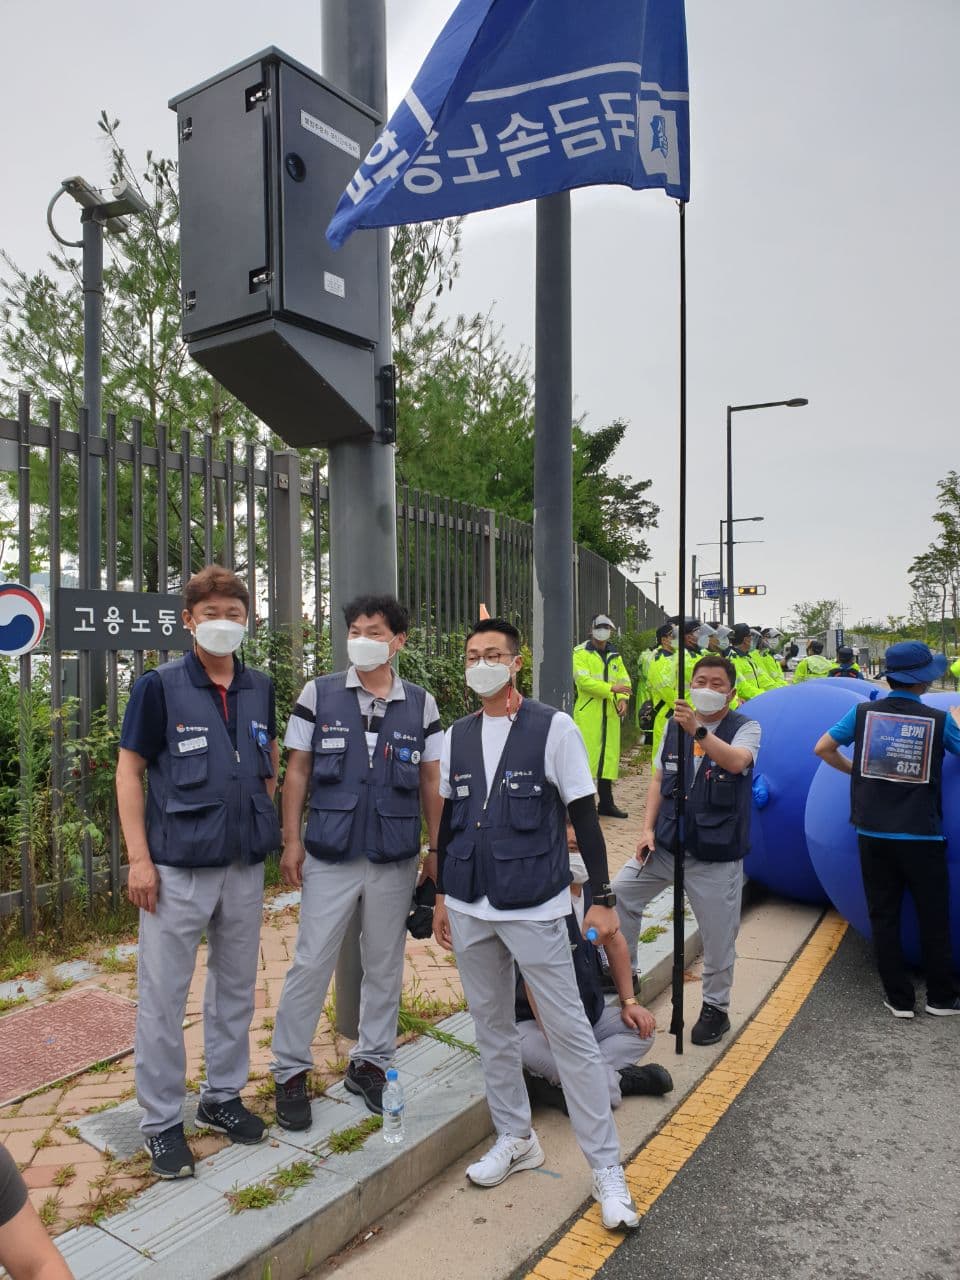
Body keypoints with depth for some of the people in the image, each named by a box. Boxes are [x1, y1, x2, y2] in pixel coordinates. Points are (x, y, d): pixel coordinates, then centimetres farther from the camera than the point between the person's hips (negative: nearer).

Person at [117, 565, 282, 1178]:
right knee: (163, 997, 6)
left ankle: (224, 1094, 35)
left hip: (245, 864, 4)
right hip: (177, 867, -4)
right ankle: (162, 1121, 25)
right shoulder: (160, 686, -9)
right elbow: (130, 770, -6)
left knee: (236, 987, 17)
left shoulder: (260, 688, 3)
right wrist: (139, 859, -10)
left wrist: (263, 815, 7)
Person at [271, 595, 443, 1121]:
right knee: (310, 964, 5)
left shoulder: (420, 704, 1)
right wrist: (291, 840, -4)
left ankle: (370, 1063, 32)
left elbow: (431, 781, 6)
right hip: (329, 855, -1)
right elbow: (297, 771, 1)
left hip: (395, 858, 2)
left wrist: (436, 848, 4)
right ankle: (290, 1071, 23)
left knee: (384, 965, 14)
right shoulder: (319, 693, -2)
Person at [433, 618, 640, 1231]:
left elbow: (584, 817, -5)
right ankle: (516, 1139, 35)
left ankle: (607, 1168, 14)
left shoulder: (554, 728, -7)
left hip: (534, 906, -5)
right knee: (492, 1026, 16)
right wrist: (441, 895, 15)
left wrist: (603, 898, -6)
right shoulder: (456, 737, 7)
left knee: (570, 1031, 0)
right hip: (469, 909, 5)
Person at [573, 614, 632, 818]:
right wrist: (610, 688, -19)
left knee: (609, 755, 9)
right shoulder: (580, 653, -2)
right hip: (587, 714, -6)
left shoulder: (615, 656, 18)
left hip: (610, 714, 6)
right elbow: (583, 680, -15)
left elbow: (624, 680, 13)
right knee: (587, 755, -9)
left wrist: (623, 699, -6)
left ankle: (606, 803, 19)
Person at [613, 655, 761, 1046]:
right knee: (619, 893, 3)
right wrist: (648, 829, 1)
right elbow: (659, 778, 9)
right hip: (667, 843, 4)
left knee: (718, 938, 7)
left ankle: (715, 1008, 29)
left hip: (717, 855, -4)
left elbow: (737, 761, -29)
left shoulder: (745, 728, -6)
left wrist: (698, 730, -42)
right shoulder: (675, 725, 6)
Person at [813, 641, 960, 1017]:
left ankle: (899, 999, 18)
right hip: (922, 837, -1)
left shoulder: (863, 713, -3)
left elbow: (822, 749, 1)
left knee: (884, 918, 11)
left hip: (874, 835, 2)